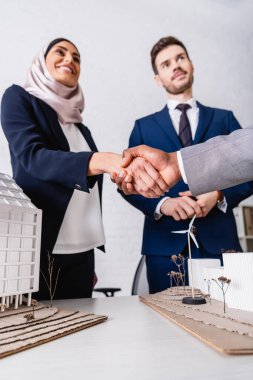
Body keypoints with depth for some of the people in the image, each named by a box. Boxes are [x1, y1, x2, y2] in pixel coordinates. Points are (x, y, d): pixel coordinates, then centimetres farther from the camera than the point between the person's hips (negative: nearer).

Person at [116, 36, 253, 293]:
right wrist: (163, 204, -13)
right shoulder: (144, 127, 11)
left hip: (219, 241, 1)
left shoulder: (224, 119, 13)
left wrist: (219, 194, -12)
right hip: (165, 244, 0)